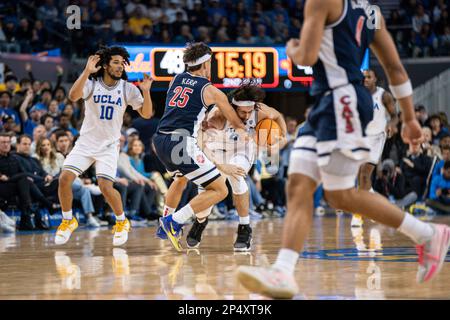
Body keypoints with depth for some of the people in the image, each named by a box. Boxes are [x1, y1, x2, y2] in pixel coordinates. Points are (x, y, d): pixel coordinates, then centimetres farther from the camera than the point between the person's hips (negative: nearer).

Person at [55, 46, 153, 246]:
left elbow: (146, 114, -4)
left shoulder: (128, 89, -4)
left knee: (105, 186, -17)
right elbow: (73, 96, -28)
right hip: (86, 142, 1)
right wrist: (87, 72, -37)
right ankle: (68, 221, 9)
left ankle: (122, 222, 8)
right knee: (65, 179, -14)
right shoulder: (91, 83, -9)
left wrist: (146, 92, -21)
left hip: (109, 145, -1)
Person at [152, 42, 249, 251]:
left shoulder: (176, 80, 17)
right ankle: (175, 221, -12)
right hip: (182, 144, -7)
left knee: (181, 177, 37)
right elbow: (236, 122, 16)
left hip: (160, 140, 7)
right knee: (220, 190, -3)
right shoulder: (210, 91, 3)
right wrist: (243, 132, 40)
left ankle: (165, 226, 38)